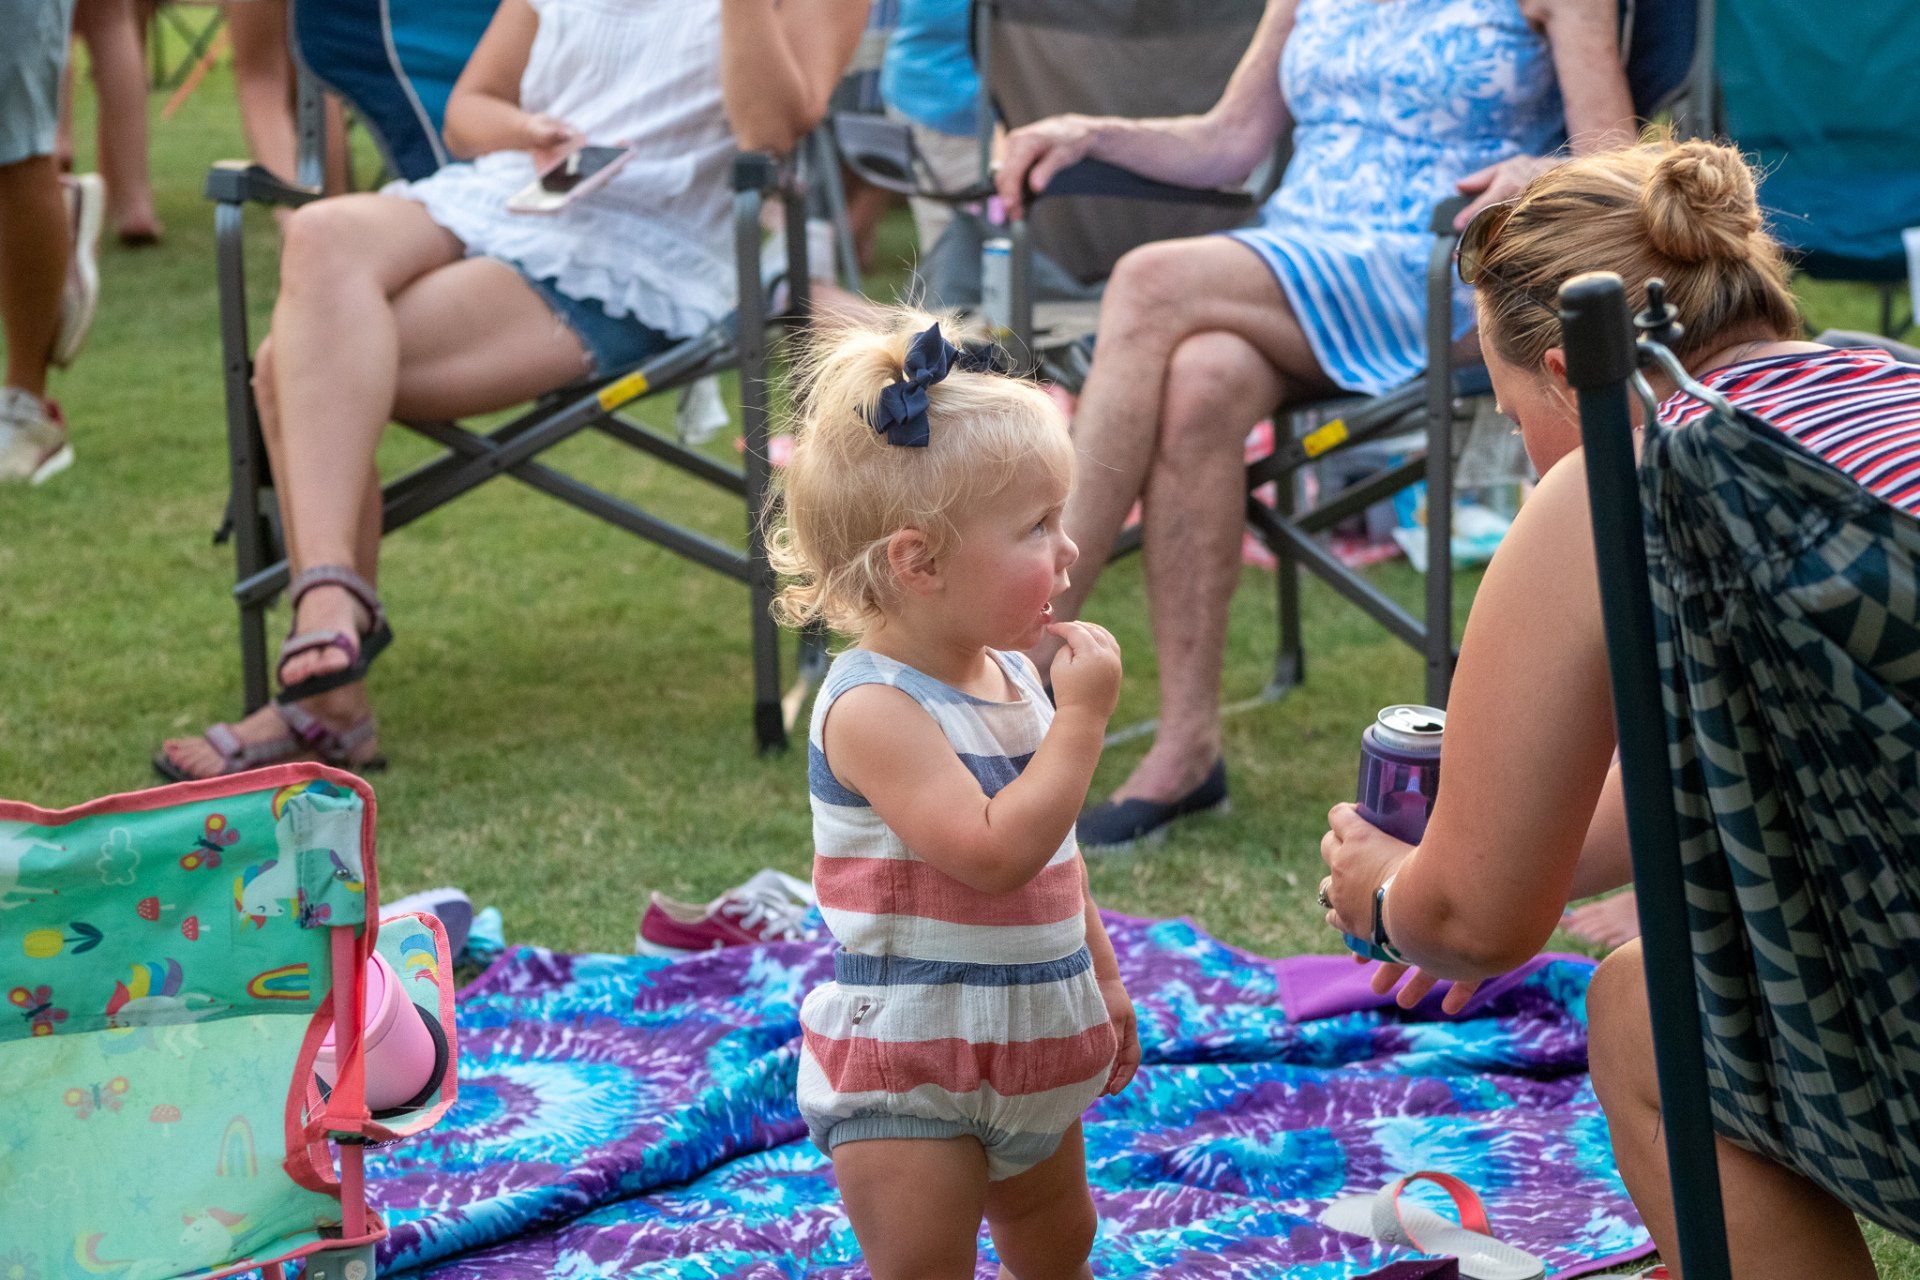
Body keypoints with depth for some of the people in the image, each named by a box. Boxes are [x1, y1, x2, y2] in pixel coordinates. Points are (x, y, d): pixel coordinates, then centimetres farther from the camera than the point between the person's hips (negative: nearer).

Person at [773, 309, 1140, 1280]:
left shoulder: (1013, 675, 3)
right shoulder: (873, 708, -25)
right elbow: (997, 851, -34)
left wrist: (1104, 979, 22)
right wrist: (1084, 717, -27)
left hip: (1024, 1053, 9)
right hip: (906, 1076, -8)